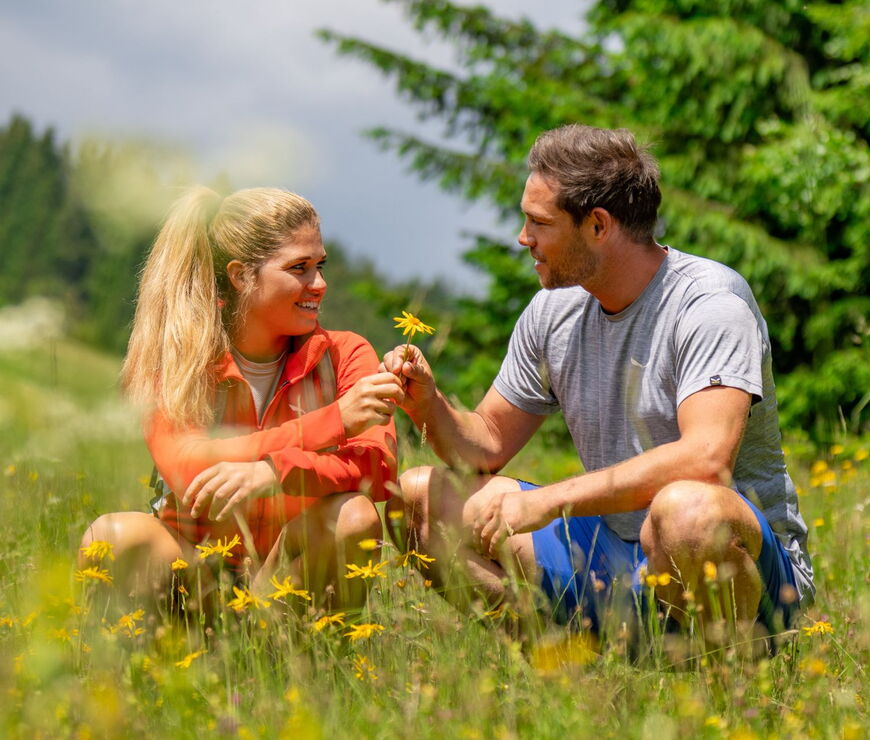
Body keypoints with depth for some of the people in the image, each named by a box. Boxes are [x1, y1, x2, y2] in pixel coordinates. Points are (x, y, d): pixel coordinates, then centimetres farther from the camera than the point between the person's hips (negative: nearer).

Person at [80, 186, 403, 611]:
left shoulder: (343, 354, -1)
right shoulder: (171, 360, -6)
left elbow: (380, 465, -18)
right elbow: (185, 470, -23)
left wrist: (271, 471, -38)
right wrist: (332, 422, -28)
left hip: (293, 571, 1)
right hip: (194, 570, -1)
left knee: (353, 516, -30)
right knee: (116, 535, -31)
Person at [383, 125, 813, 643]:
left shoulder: (711, 301, -17)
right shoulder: (554, 309, 5)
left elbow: (705, 459, -33)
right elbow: (488, 445, 15)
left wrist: (546, 501, -30)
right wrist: (429, 405, -8)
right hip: (612, 556, 7)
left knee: (685, 509, -42)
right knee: (418, 495, 1)